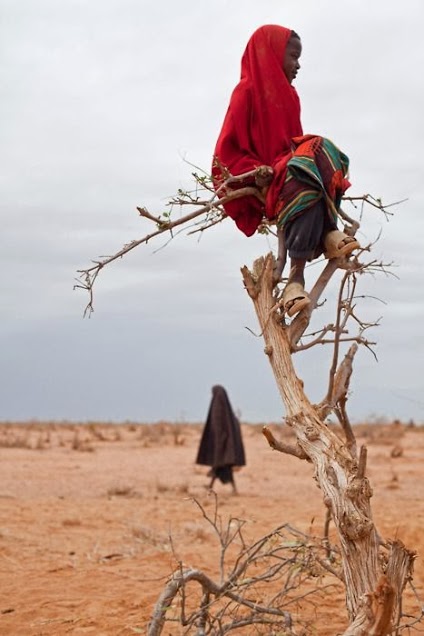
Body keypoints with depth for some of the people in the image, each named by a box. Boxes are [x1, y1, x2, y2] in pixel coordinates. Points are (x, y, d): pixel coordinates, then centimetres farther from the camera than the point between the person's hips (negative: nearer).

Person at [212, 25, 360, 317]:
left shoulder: (288, 95, 22)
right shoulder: (247, 92, 0)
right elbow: (228, 151, -4)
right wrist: (256, 171, -22)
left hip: (291, 169, 6)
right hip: (263, 182, -6)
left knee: (319, 149, -26)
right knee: (305, 189, -38)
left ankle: (329, 233, -40)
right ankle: (295, 279, -48)